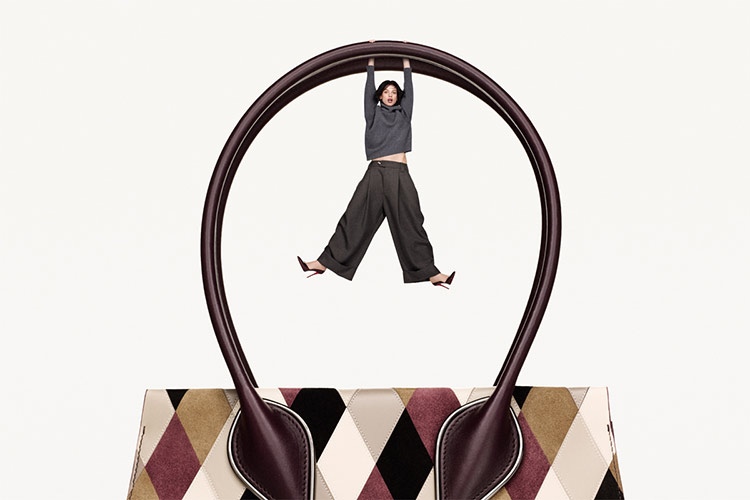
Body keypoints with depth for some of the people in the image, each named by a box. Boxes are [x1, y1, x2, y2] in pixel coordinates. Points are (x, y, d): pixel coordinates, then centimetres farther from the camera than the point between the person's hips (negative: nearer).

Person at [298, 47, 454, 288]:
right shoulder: (373, 113, 14)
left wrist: (405, 59, 21)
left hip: (400, 174, 1)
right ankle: (326, 262, 2)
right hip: (376, 172, 0)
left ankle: (429, 272, -2)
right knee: (356, 219, -1)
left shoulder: (404, 113, 17)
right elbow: (369, 88, 12)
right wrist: (371, 59, 15)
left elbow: (409, 87, 17)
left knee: (409, 223, 0)